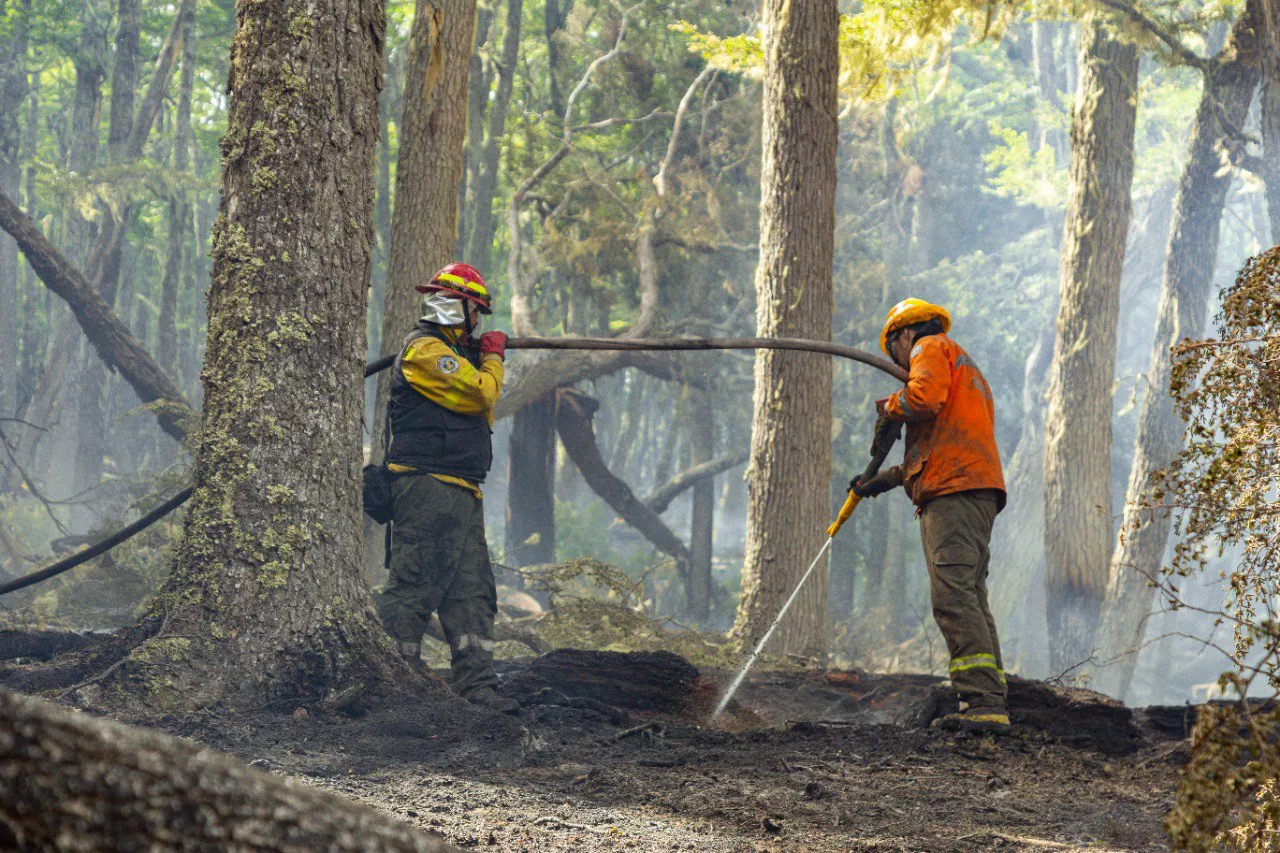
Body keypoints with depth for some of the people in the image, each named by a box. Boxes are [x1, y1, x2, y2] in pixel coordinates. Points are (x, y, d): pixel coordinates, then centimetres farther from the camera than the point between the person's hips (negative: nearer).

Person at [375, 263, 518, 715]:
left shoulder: (451, 350, 22)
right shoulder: (425, 349, -10)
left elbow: (482, 414, 28)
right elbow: (482, 394, -15)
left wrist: (487, 359, 19)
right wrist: (492, 358, 4)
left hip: (461, 492, 10)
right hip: (427, 486, -10)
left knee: (473, 592, 6)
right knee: (415, 588, -10)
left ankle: (475, 684, 5)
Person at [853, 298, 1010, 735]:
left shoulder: (932, 348, 6)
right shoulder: (965, 371, 35)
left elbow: (924, 396, -16)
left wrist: (889, 408, 3)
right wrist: (885, 480, 32)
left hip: (955, 492, -10)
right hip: (974, 494, 10)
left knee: (953, 596, -18)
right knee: (969, 601, 4)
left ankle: (985, 702, -28)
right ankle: (987, 704, -3)